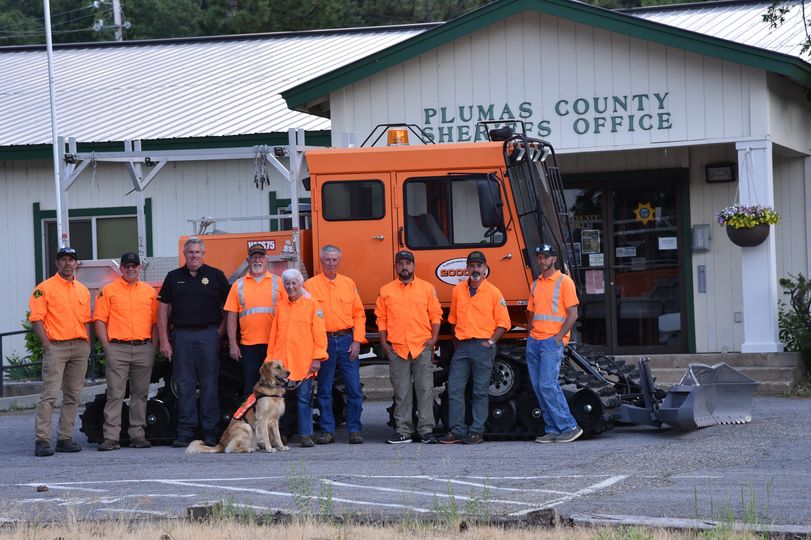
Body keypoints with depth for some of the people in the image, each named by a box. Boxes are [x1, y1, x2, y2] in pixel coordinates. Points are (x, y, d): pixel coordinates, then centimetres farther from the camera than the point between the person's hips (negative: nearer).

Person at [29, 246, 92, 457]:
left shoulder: (83, 290, 17)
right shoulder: (45, 288, -1)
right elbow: (36, 319, -6)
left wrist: (87, 344, 9)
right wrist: (47, 345, -13)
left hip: (80, 347, 6)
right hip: (56, 347, -6)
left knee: (73, 396, 7)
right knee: (49, 395, -12)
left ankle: (65, 438, 12)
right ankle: (42, 440, -14)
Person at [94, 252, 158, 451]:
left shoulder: (150, 292, 14)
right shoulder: (108, 291, 5)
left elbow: (155, 321, 15)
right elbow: (100, 320, 2)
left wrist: (154, 347, 5)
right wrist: (107, 346, -6)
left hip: (144, 348, 3)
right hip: (118, 348, -3)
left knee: (140, 393, 7)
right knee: (115, 394, -7)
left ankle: (138, 435, 12)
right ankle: (111, 437, -8)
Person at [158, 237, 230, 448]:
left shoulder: (216, 276, 6)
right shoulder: (174, 277, 11)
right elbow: (163, 309, 9)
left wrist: (220, 331, -2)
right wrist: (164, 340, 1)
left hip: (208, 335, -2)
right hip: (181, 336, 2)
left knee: (209, 384, -2)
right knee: (184, 385, 2)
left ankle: (210, 431, 1)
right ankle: (185, 432, 4)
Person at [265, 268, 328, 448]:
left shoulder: (312, 305, 4)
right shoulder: (280, 307, 14)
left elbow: (319, 334, 0)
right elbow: (273, 335, 15)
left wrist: (317, 358, -7)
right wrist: (270, 359, 9)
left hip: (304, 362, -3)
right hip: (281, 362, 3)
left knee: (304, 399, 0)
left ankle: (306, 435, 3)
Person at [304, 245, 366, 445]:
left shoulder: (349, 284, 11)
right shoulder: (310, 285, 4)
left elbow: (359, 314, 9)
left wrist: (357, 340, -2)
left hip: (347, 340, 1)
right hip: (323, 341, -1)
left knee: (354, 388, -2)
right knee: (324, 390, 3)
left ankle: (354, 430, 5)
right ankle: (327, 431, 9)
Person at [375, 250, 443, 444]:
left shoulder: (428, 288, 8)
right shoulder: (386, 291, 10)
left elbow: (436, 315, 7)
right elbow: (381, 319, 10)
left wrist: (433, 338, -5)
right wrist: (384, 344, 1)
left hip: (422, 347, -1)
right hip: (397, 348, 1)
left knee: (425, 390, -4)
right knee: (401, 393, 3)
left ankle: (426, 430, -3)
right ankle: (403, 432, 7)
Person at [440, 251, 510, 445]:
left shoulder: (493, 293, -1)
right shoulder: (458, 291, 10)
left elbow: (503, 323, 0)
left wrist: (490, 342, -10)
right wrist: (455, 342, 11)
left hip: (483, 346, -4)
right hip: (461, 346, 4)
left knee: (480, 391, 0)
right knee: (454, 388, 0)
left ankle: (476, 431, 3)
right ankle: (457, 430, 4)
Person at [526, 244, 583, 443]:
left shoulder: (564, 281, -4)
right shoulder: (536, 284, 17)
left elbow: (572, 314, -8)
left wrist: (558, 337, -14)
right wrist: (530, 337, 12)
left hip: (552, 342, -7)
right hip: (534, 342, 7)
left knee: (548, 385, -16)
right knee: (538, 387, 4)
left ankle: (569, 427, -9)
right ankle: (553, 430, 9)